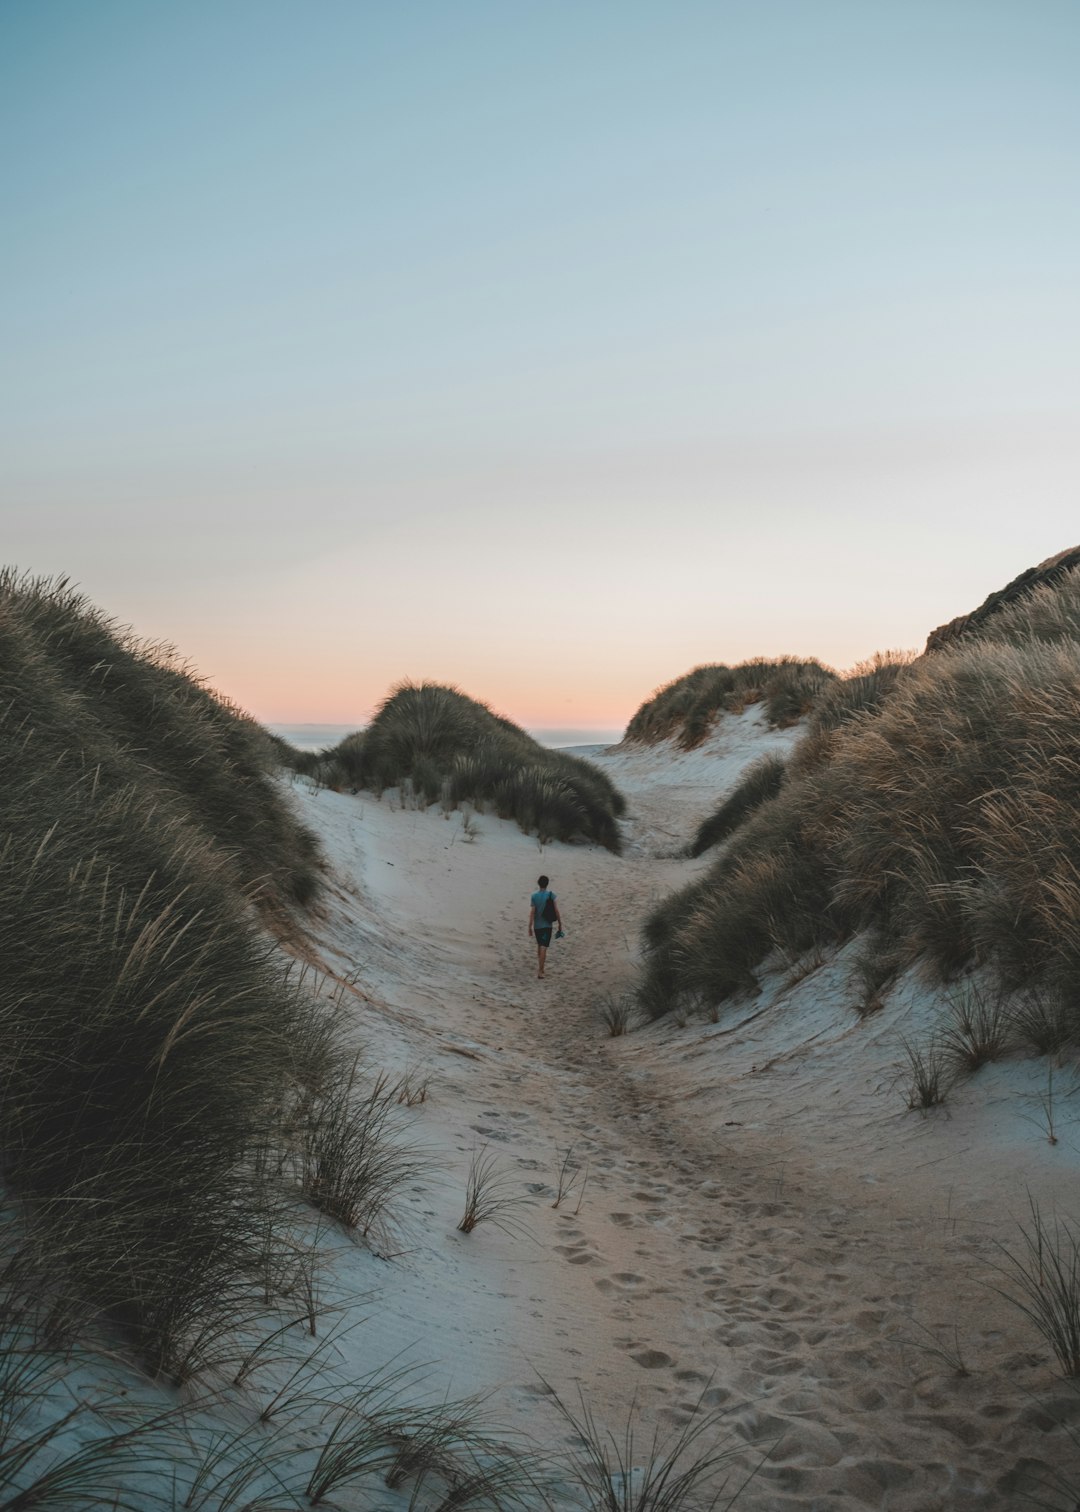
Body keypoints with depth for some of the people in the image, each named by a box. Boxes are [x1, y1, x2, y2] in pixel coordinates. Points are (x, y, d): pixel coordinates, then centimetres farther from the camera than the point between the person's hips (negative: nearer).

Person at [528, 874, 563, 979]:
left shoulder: (534, 896, -6)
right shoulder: (551, 895, -7)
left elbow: (532, 913, -9)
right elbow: (556, 911, -6)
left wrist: (530, 927, -4)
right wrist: (560, 924, 4)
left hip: (537, 926, 2)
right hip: (547, 925, -2)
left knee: (539, 946, 19)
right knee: (543, 948, -3)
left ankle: (540, 968, 28)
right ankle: (540, 970, -10)